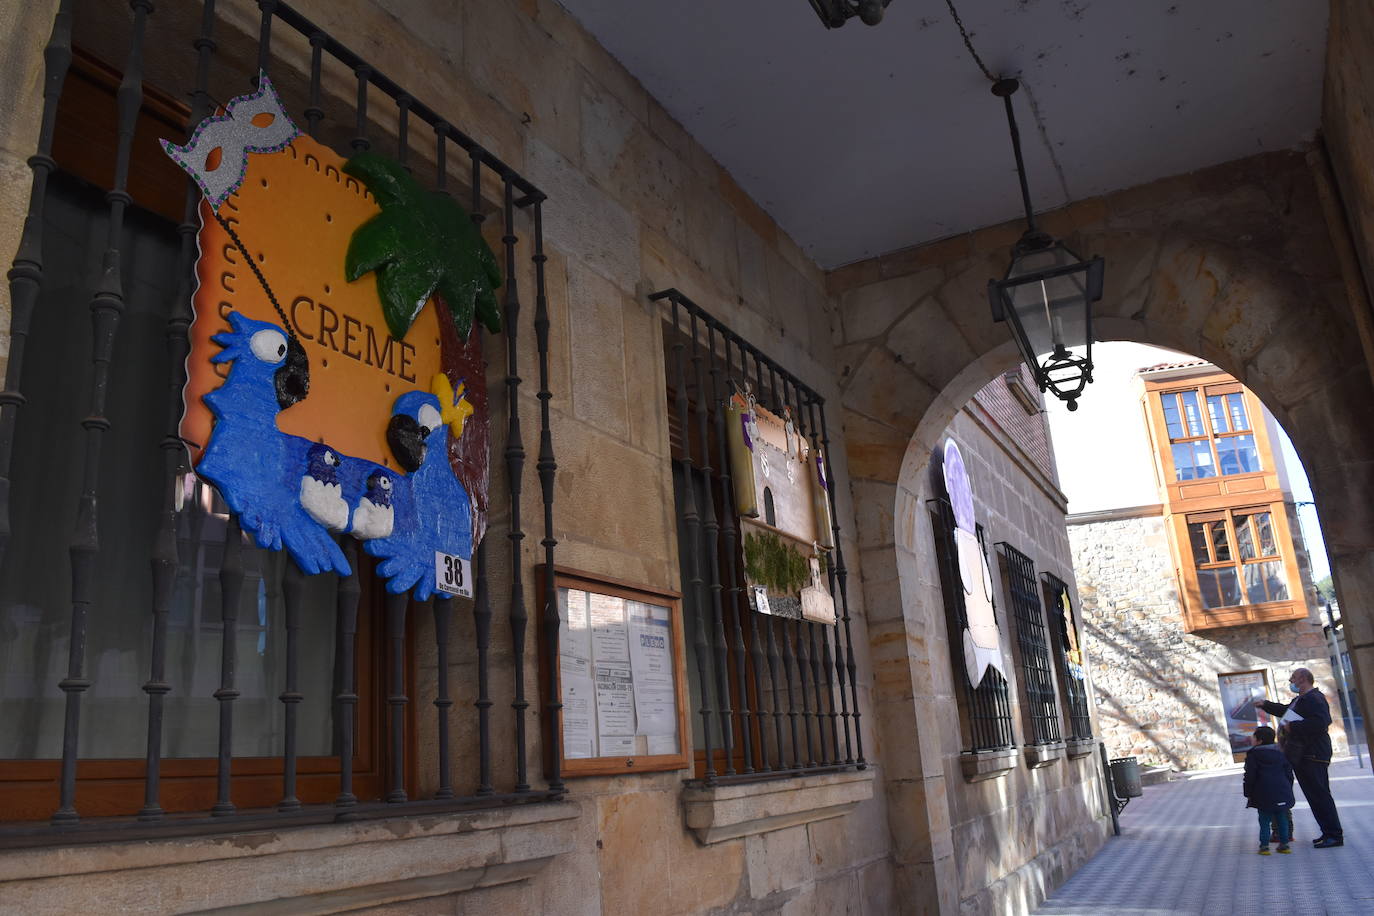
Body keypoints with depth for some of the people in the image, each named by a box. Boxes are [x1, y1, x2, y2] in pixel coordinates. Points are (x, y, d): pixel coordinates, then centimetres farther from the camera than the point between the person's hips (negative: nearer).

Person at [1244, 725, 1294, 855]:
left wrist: (1248, 793, 1)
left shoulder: (1253, 754, -4)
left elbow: (1250, 776, -7)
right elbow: (1289, 773, 12)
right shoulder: (1280, 753, 11)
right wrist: (1288, 790, 21)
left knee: (1264, 821, 1)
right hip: (1282, 794, 4)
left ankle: (1264, 845, 0)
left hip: (1264, 795, -4)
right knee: (1282, 819, 14)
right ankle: (1284, 844, 17)